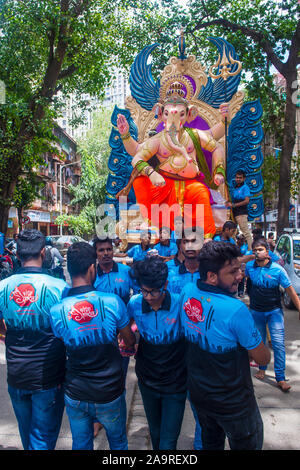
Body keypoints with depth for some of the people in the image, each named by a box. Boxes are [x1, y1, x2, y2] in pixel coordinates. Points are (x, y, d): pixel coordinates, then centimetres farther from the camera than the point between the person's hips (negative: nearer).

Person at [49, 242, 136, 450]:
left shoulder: (56, 310, -17)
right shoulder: (113, 302, -21)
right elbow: (131, 341, -7)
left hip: (75, 396, 1)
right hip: (110, 394, -1)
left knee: (81, 443, 26)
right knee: (118, 441, 26)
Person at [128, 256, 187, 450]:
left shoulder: (180, 305, -23)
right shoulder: (135, 304, -14)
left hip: (175, 382, -3)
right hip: (147, 380, 3)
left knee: (168, 442, 5)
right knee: (155, 434, 24)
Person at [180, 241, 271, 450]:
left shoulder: (187, 291, -13)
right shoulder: (236, 310, -33)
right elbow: (263, 358, -20)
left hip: (198, 393, 6)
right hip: (232, 403, -6)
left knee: (210, 442, 30)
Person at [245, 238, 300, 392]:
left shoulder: (277, 269, -14)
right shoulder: (249, 266, -6)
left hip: (274, 311, -3)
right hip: (256, 311, 3)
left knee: (278, 343, -7)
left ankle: (280, 378, 4)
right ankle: (262, 368, 36)